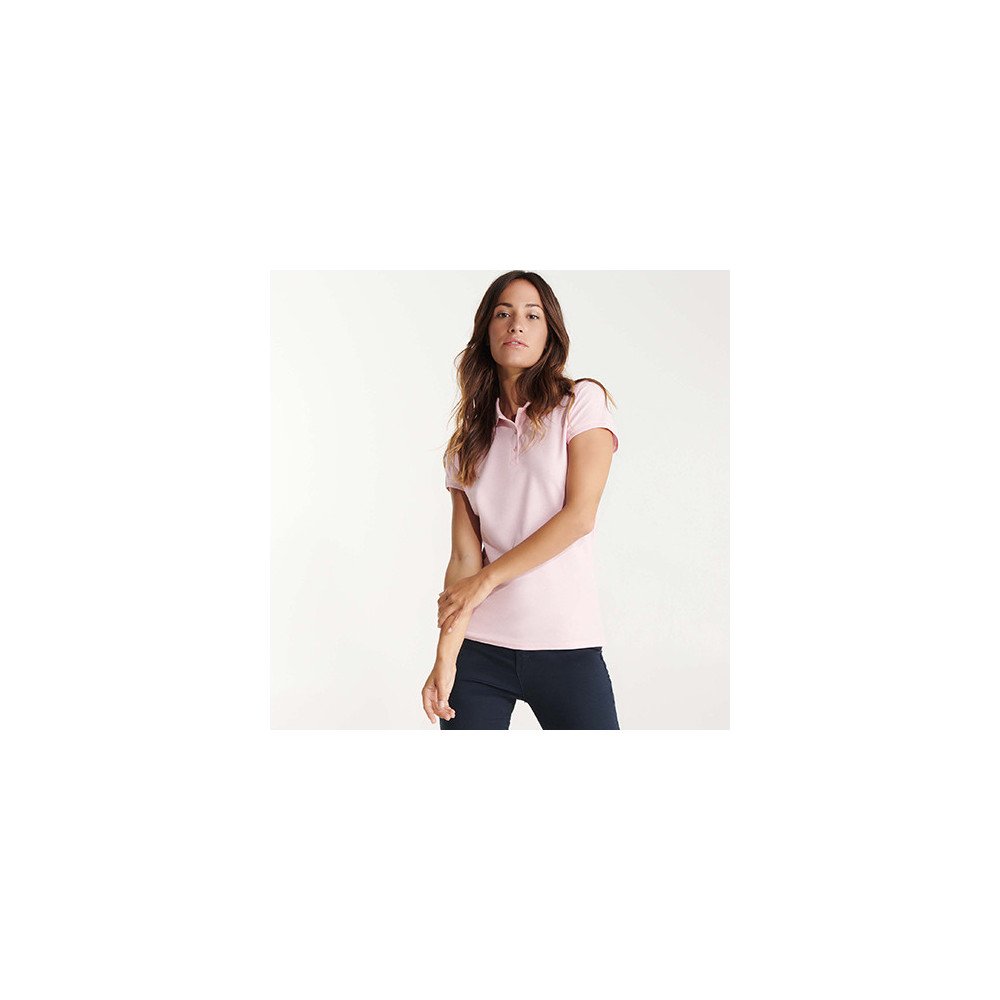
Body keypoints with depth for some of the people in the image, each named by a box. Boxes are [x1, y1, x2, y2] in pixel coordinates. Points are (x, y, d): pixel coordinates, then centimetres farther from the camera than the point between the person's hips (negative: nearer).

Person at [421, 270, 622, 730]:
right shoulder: (469, 440, 9)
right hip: (478, 646, 3)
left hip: (567, 645, -2)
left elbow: (580, 516, -9)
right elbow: (463, 558, 1)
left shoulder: (581, 401, 1)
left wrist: (486, 579, -7)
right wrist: (445, 658, -10)